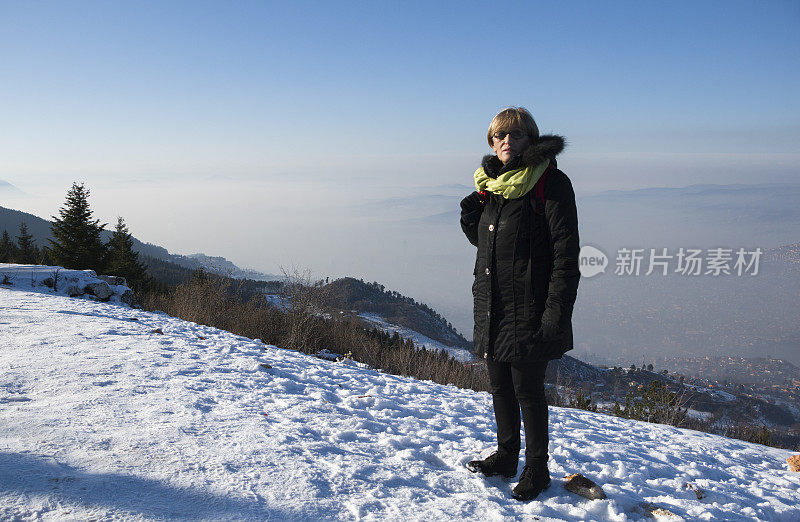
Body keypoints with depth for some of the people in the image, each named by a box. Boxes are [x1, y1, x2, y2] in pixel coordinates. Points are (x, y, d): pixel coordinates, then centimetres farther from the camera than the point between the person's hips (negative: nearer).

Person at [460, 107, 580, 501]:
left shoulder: (550, 183, -11)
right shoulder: (490, 183, 11)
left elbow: (566, 253, -16)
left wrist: (556, 313, -21)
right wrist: (470, 216, -1)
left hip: (527, 308, -7)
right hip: (491, 306, 7)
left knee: (527, 389, 4)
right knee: (500, 385, 17)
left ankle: (537, 469, 23)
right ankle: (506, 456, 36)